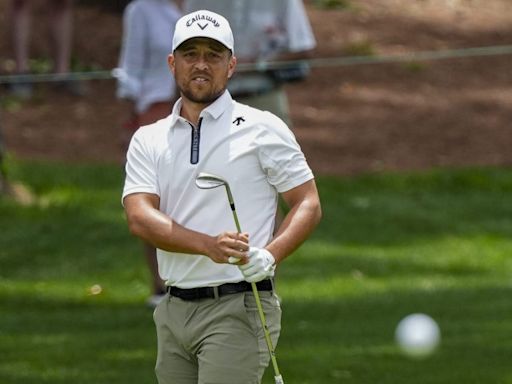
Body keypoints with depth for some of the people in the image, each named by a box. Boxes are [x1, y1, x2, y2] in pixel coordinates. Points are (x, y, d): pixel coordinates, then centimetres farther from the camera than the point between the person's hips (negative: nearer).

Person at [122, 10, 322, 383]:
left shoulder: (263, 129, 2)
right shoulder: (148, 140, 11)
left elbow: (308, 203, 1)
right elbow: (140, 216, -3)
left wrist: (270, 256, -18)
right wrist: (210, 246, -20)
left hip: (238, 308, -5)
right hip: (174, 310, 5)